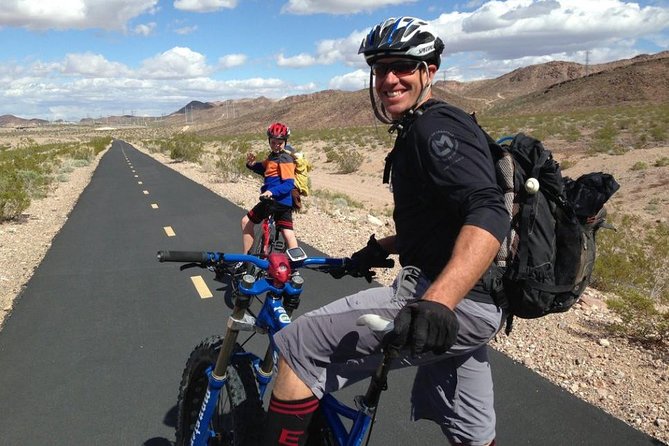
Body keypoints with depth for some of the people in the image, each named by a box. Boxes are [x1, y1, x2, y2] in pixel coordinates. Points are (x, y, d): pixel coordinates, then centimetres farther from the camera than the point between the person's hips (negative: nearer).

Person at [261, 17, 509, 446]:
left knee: (299, 347, -11)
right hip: (469, 304, 11)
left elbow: (489, 215, -28)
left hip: (454, 302, -11)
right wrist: (381, 248, 27)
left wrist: (437, 302, -41)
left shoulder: (437, 128, -12)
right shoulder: (418, 132, 19)